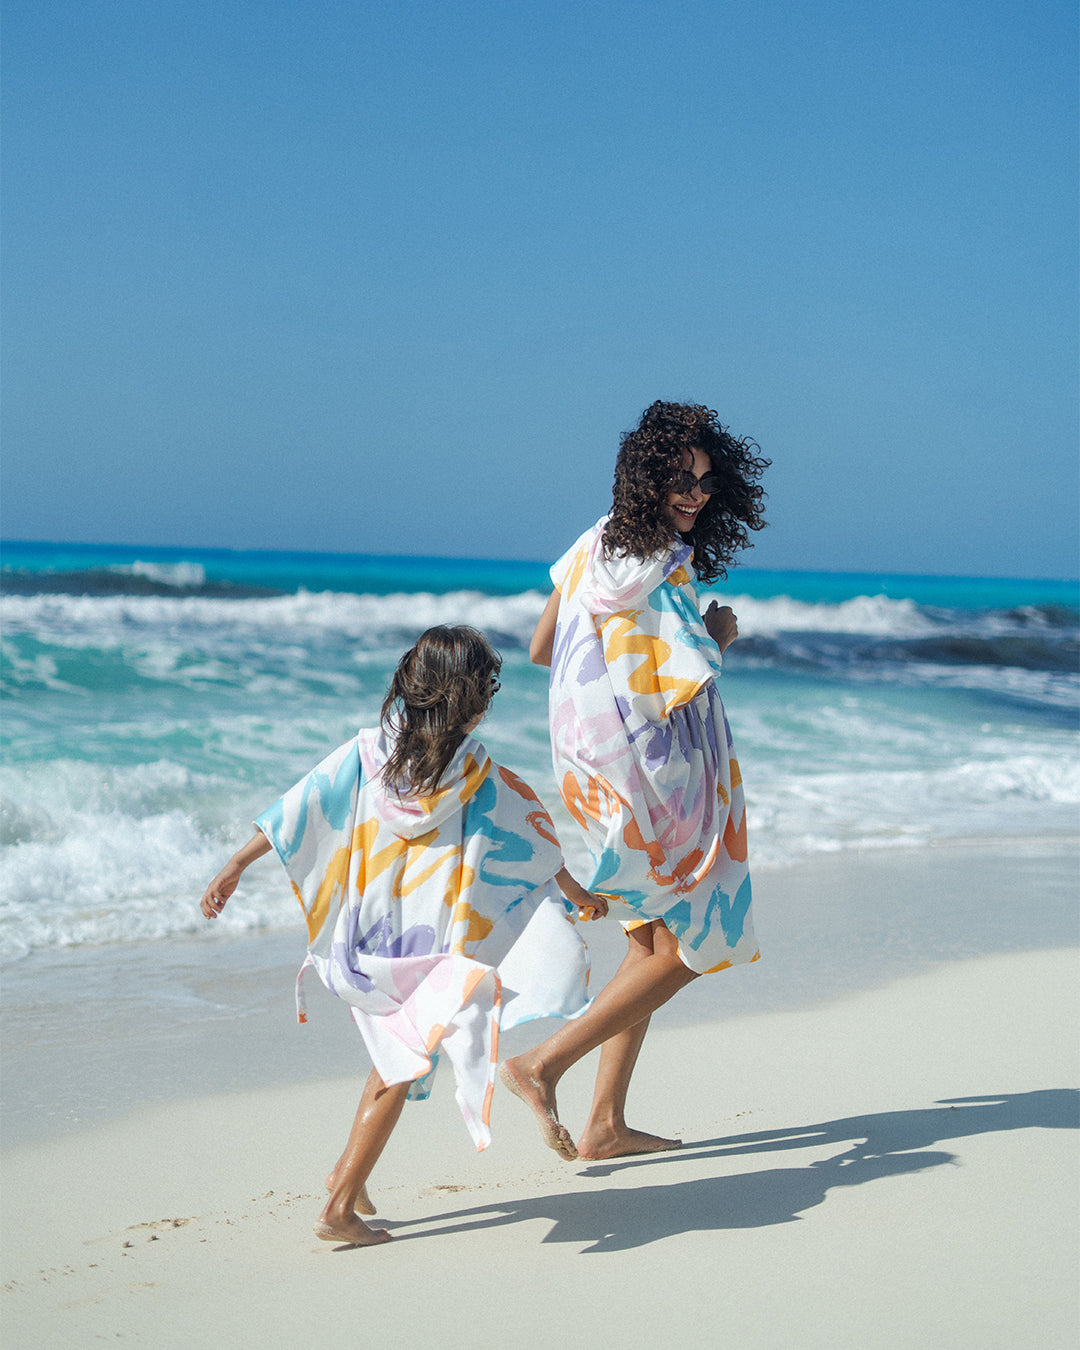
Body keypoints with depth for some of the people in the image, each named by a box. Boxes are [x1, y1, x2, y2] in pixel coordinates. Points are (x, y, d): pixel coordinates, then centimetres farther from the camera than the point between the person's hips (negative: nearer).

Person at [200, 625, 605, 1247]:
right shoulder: (479, 775, -9)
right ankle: (340, 1207, 3)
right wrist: (577, 893, 19)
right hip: (428, 946, -4)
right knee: (401, 1068, 6)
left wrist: (235, 866, 1)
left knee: (393, 1049, 25)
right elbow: (531, 844, 3)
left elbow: (299, 809, -4)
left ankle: (349, 1170, 27)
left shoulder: (369, 751, -3)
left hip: (363, 939, 4)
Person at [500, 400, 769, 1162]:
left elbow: (540, 649, 14)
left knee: (656, 940, 18)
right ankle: (545, 1064, -1)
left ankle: (606, 1125, 20)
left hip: (597, 771, 9)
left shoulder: (597, 543, 7)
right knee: (689, 946, 4)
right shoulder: (662, 569, -20)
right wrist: (718, 641, -3)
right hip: (648, 775, -9)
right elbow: (681, 691, -21)